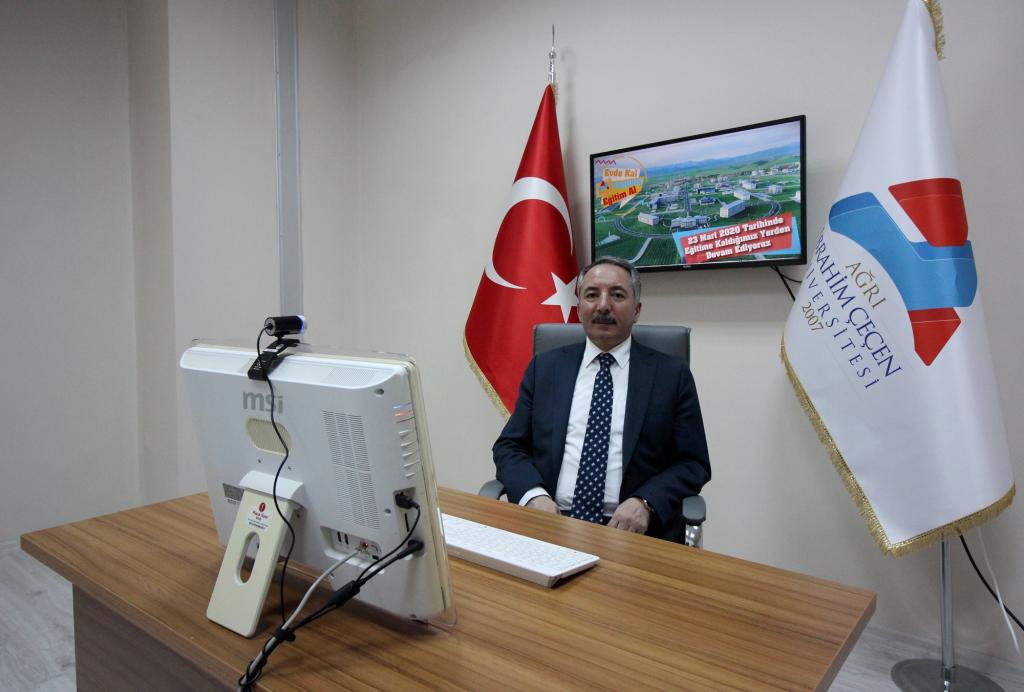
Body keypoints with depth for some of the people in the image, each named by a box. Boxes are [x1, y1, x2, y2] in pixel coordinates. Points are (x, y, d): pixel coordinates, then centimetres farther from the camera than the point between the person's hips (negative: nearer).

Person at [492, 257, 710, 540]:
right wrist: (534, 495, -9)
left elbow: (693, 463, 5)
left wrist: (646, 503, -13)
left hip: (632, 529, 0)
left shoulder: (672, 375, 6)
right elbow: (509, 446, 10)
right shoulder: (544, 367, 10)